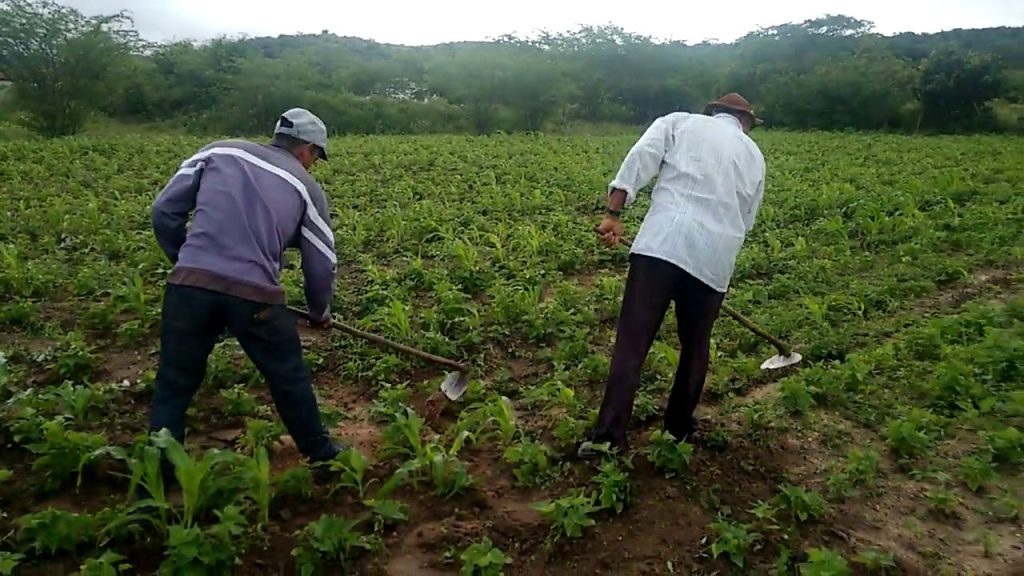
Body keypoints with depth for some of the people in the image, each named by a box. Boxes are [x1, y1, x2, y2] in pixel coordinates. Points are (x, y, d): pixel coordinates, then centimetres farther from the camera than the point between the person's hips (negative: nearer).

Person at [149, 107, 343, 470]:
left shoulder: (219, 150, 17)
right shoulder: (306, 187, 13)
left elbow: (164, 211, 12)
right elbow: (321, 265, 14)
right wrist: (320, 313, 32)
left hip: (189, 285, 1)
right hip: (255, 295, -1)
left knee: (173, 385, 18)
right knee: (290, 379, 20)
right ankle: (321, 454, 37)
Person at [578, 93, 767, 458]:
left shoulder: (679, 121, 19)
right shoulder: (754, 155, 27)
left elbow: (639, 159, 0)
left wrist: (613, 214, -4)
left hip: (663, 243, -2)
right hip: (715, 256, 3)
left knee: (632, 341, -4)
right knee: (695, 345, 18)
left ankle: (608, 434, -7)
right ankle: (680, 427, 29)